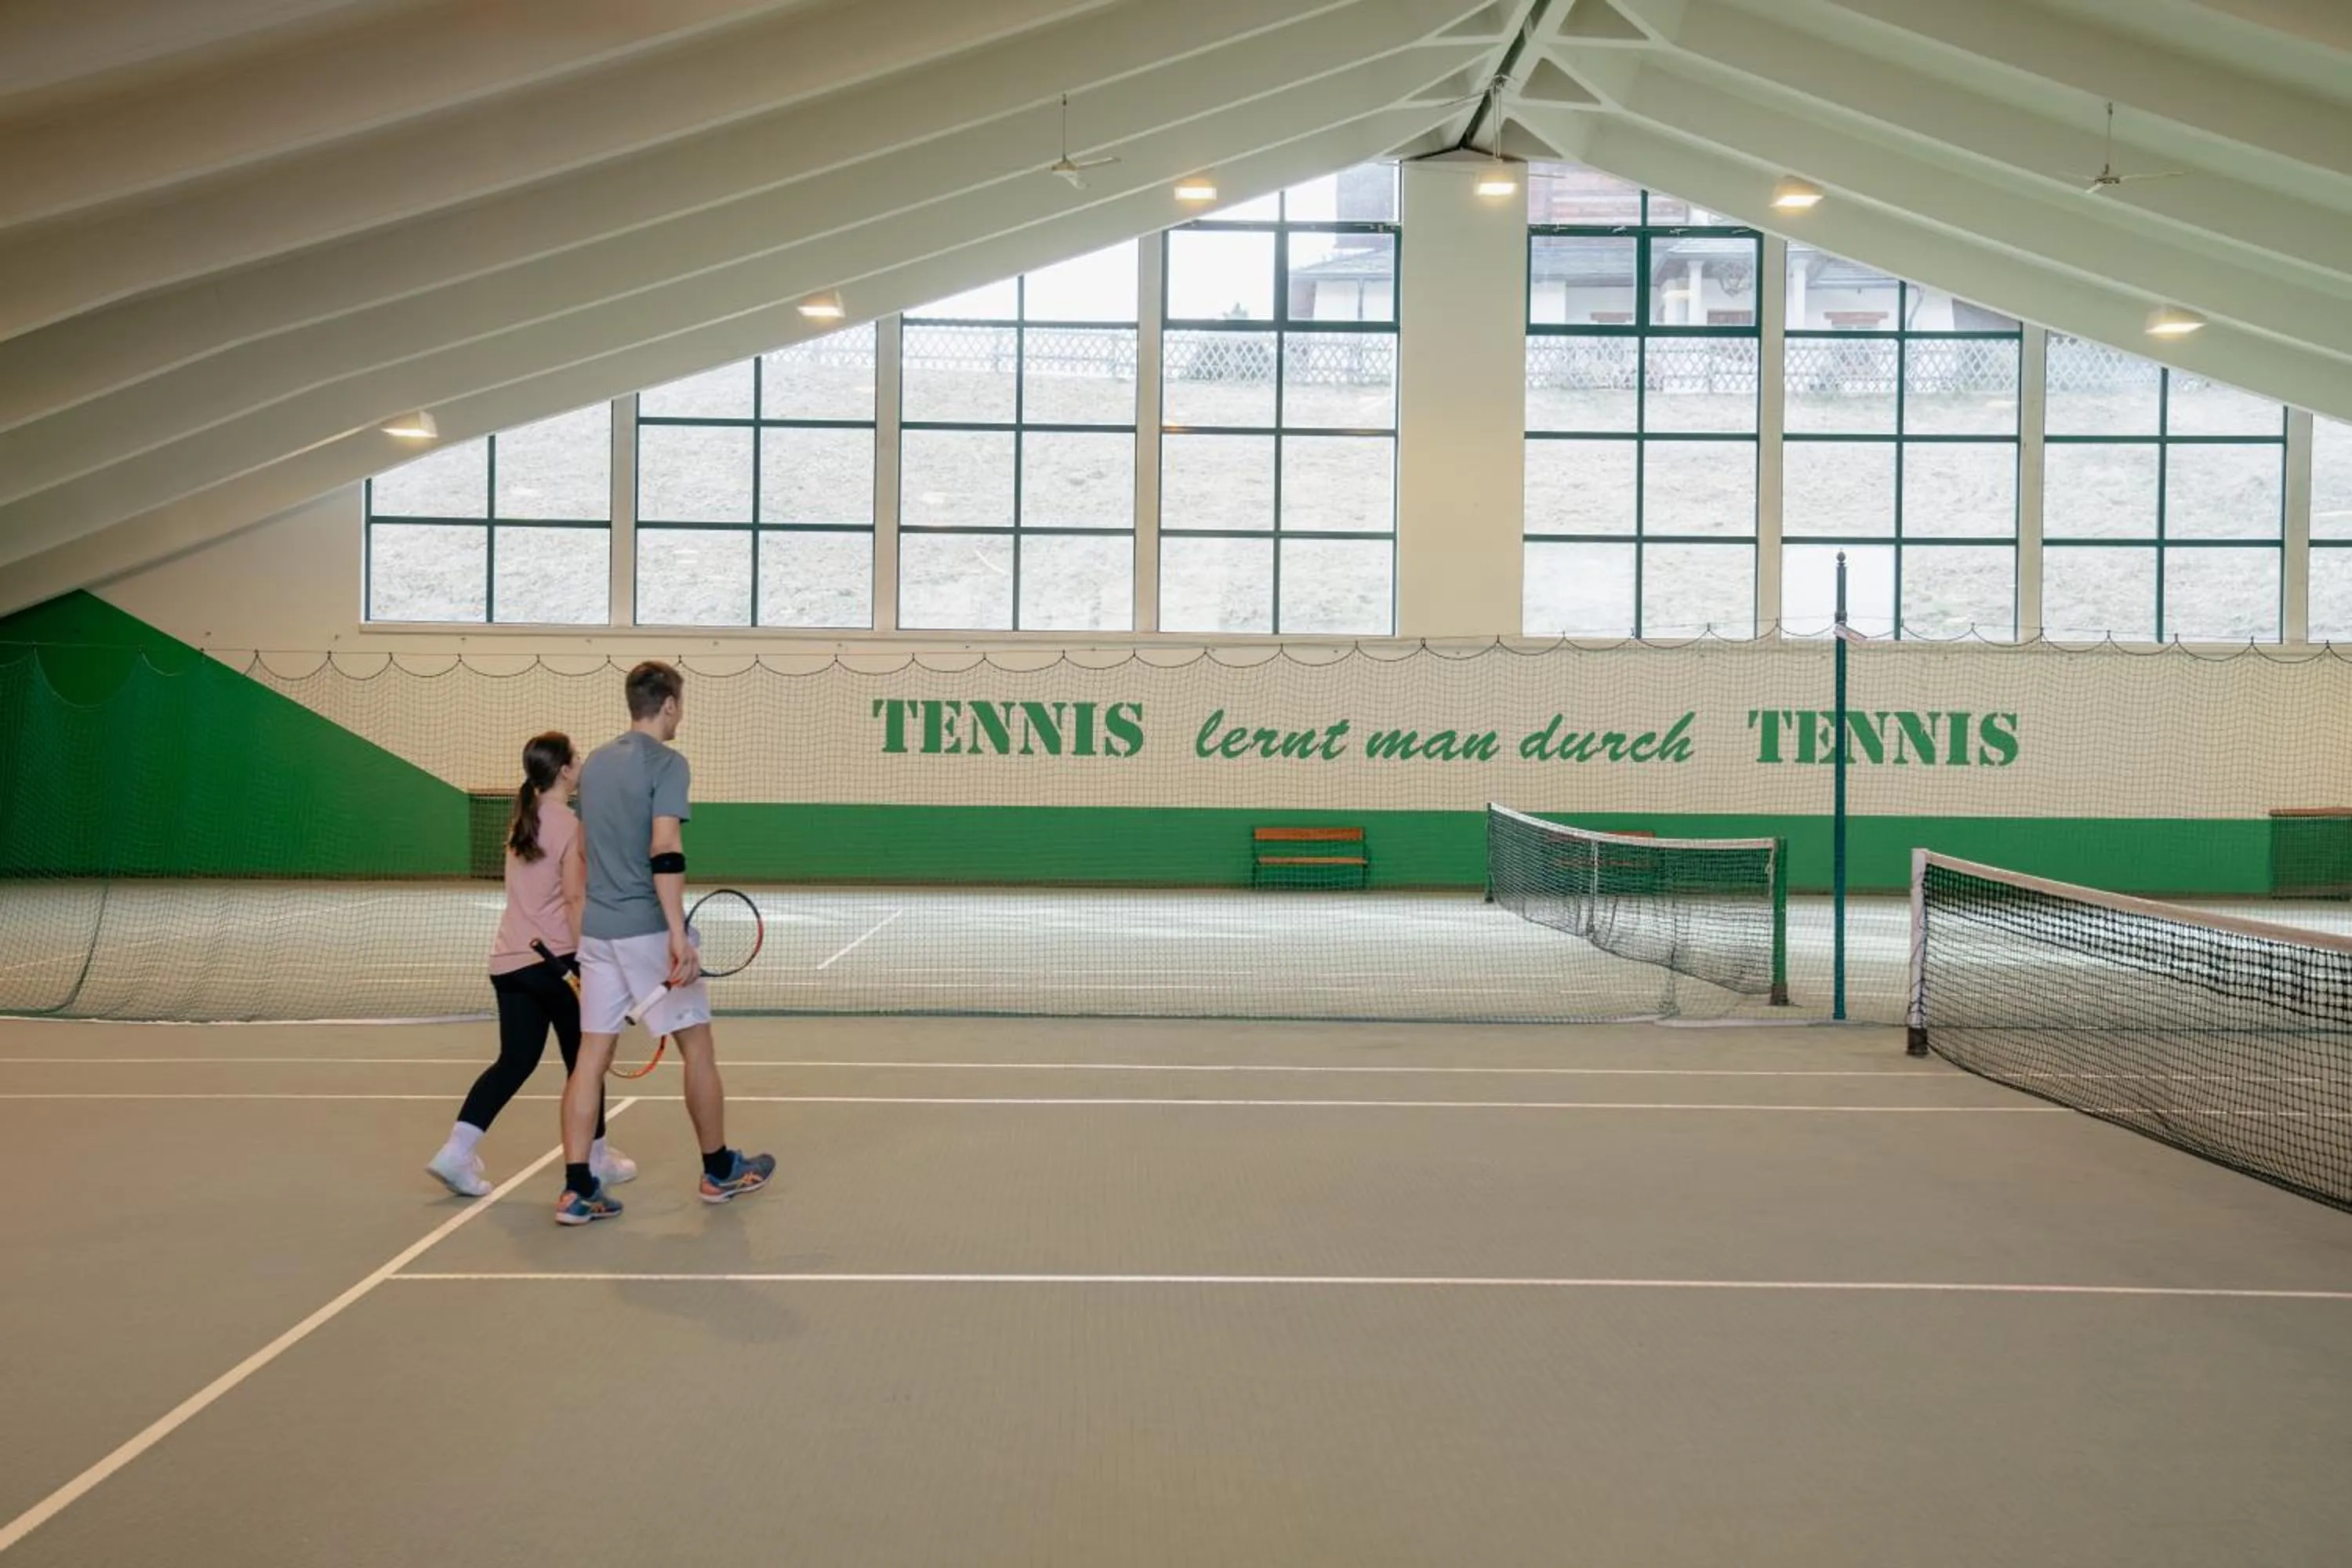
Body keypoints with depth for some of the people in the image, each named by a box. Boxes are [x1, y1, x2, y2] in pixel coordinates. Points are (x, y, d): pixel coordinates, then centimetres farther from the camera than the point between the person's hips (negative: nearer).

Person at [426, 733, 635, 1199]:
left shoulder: (521, 820, 10)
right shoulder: (570, 826, -13)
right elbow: (574, 901, -16)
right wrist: (587, 961, -14)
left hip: (508, 960, 7)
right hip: (556, 959, -7)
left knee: (514, 1061, 11)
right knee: (583, 1059, 9)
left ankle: (457, 1151, 0)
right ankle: (596, 1157, 21)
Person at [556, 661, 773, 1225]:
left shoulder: (595, 762, 12)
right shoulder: (666, 763, -11)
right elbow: (666, 854, -21)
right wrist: (679, 936, -24)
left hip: (596, 928, 7)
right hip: (648, 929, -7)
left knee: (591, 1055, 5)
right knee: (697, 1047, 8)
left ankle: (577, 1188, 1)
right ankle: (720, 1171, 19)